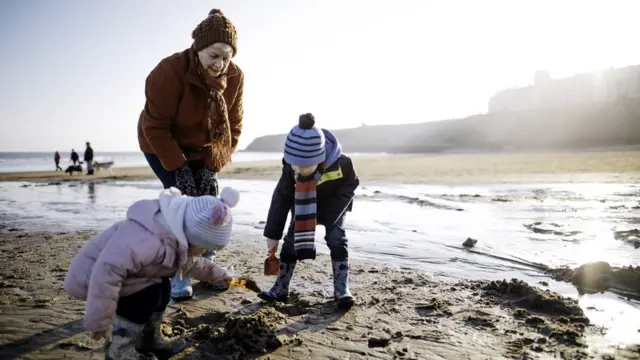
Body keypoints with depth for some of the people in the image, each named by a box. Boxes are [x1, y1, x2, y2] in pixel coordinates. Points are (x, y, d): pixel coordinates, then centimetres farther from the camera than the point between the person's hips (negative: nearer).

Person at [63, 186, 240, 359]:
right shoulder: (149, 240, -38)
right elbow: (107, 271, -43)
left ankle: (149, 341, 24)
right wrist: (100, 323, -36)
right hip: (89, 275, -10)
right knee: (146, 296, -21)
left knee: (161, 288, 8)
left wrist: (216, 272, 28)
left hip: (105, 271, 10)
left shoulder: (175, 236, -1)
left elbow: (188, 261, 21)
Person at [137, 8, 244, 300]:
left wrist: (213, 166, -15)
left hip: (203, 149, 5)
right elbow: (156, 127, -26)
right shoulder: (170, 72, -32)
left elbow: (233, 126, -10)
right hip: (162, 145, -5)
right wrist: (178, 168, -27)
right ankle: (178, 274, -4)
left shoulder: (234, 77, -17)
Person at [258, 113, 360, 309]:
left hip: (333, 203, -2)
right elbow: (281, 197, -22)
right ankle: (280, 288, 6)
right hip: (303, 206, 2)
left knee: (336, 239, -17)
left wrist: (331, 215, -23)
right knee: (292, 240, -4)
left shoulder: (340, 163, -38)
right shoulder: (290, 166, -32)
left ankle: (342, 289, -7)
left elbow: (351, 184, -16)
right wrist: (272, 234, -20)